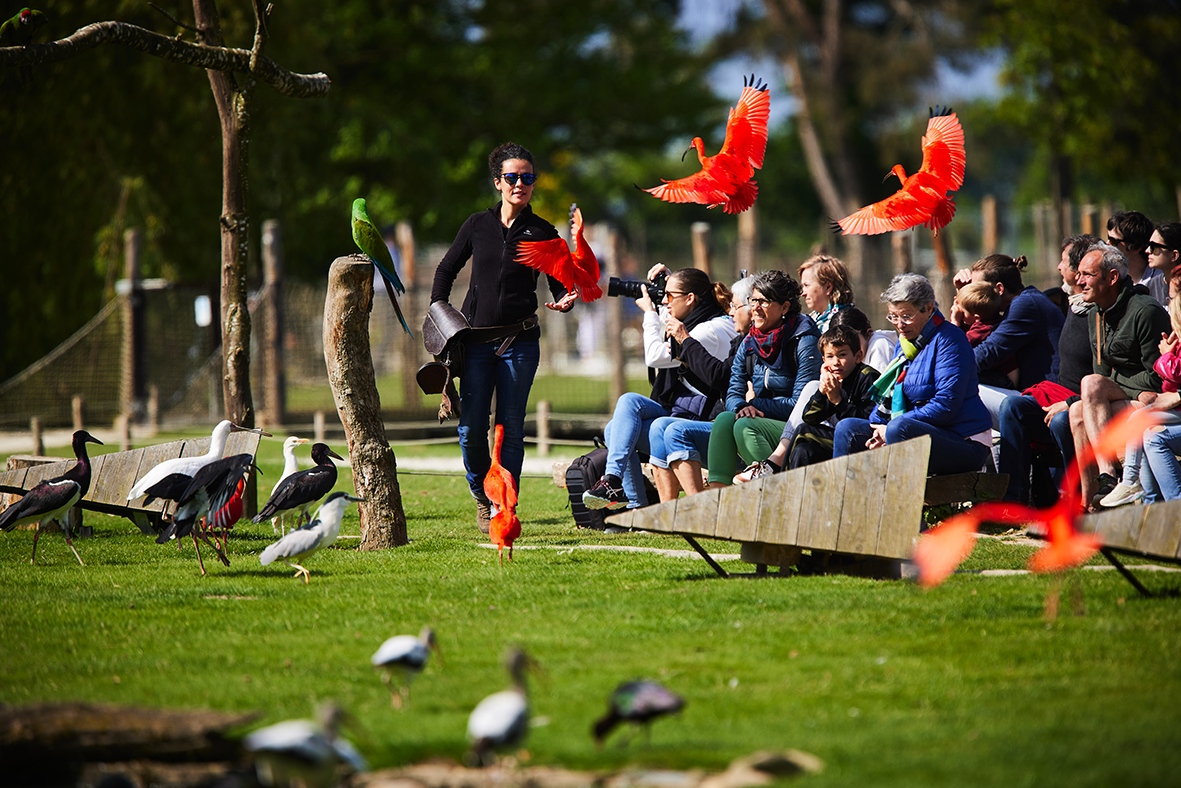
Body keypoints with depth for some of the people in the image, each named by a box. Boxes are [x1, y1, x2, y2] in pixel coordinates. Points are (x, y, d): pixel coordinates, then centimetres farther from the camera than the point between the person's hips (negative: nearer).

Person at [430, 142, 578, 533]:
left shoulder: (542, 233, 4)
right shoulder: (478, 225, 6)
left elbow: (560, 284, 8)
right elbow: (446, 270, 16)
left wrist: (565, 301, -15)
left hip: (519, 342, -1)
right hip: (475, 339, 1)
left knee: (511, 428, -2)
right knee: (471, 428, -3)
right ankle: (482, 496, 21)